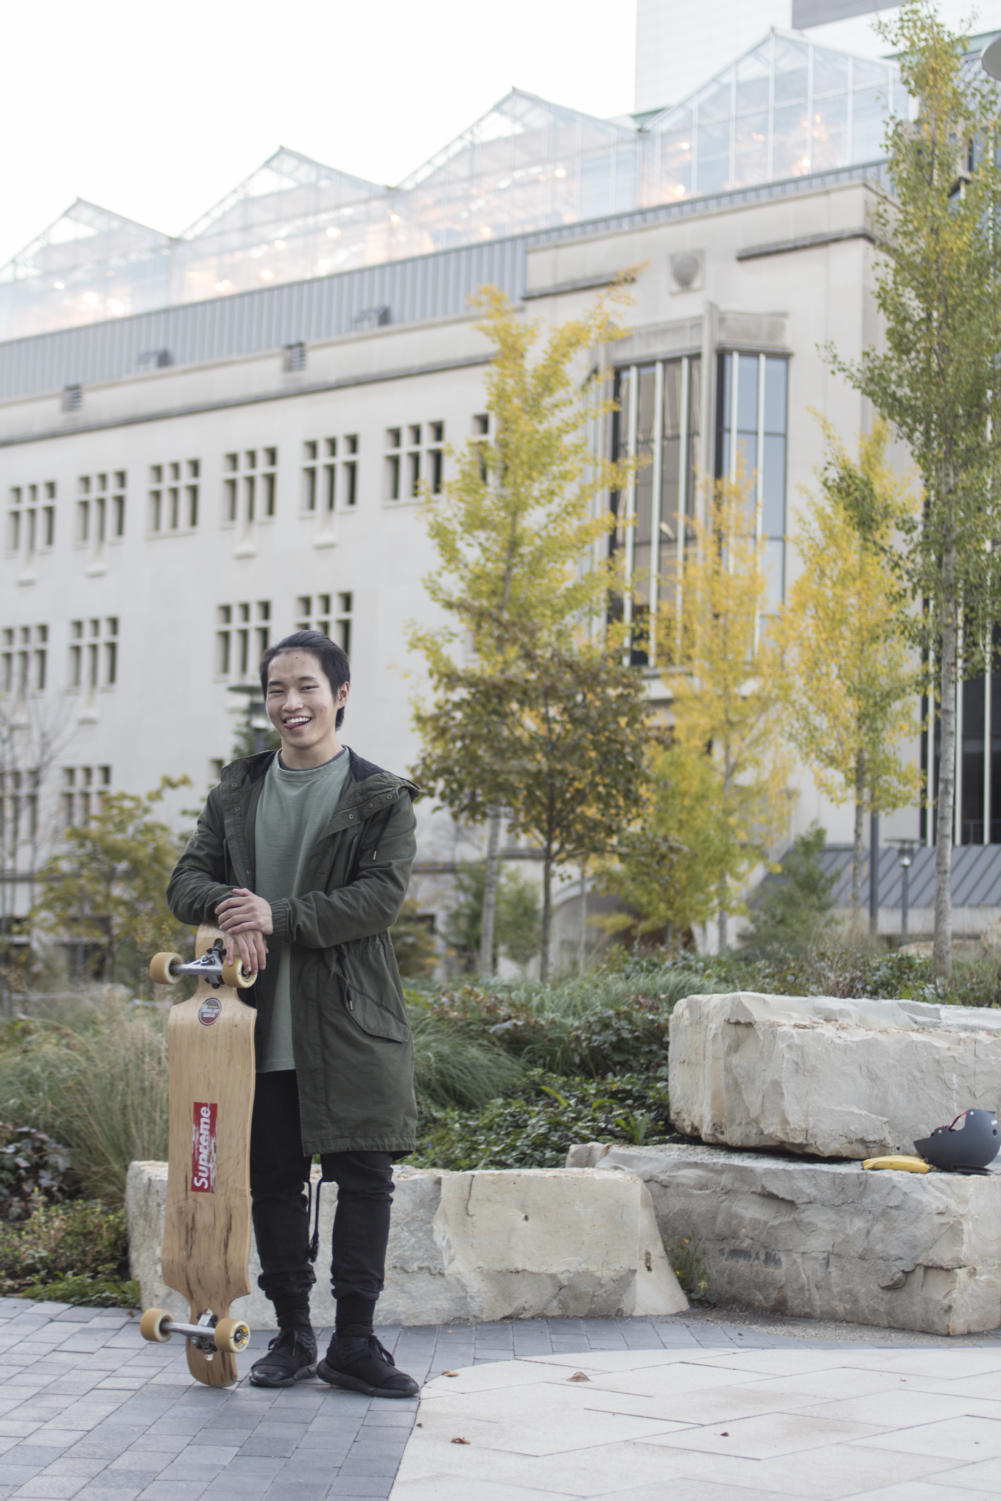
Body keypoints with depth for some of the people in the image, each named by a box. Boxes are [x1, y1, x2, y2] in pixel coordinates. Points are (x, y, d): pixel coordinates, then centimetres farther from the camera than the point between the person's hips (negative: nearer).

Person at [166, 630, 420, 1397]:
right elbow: (187, 879, 9)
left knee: (365, 1176, -4)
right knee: (274, 1179, 6)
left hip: (351, 1020, -3)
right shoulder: (238, 791, 14)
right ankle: (292, 1334, 17)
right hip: (263, 1021, 3)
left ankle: (354, 1341, 5)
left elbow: (383, 895, -10)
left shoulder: (382, 798, 2)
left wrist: (281, 916, -20)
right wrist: (231, 906, -15)